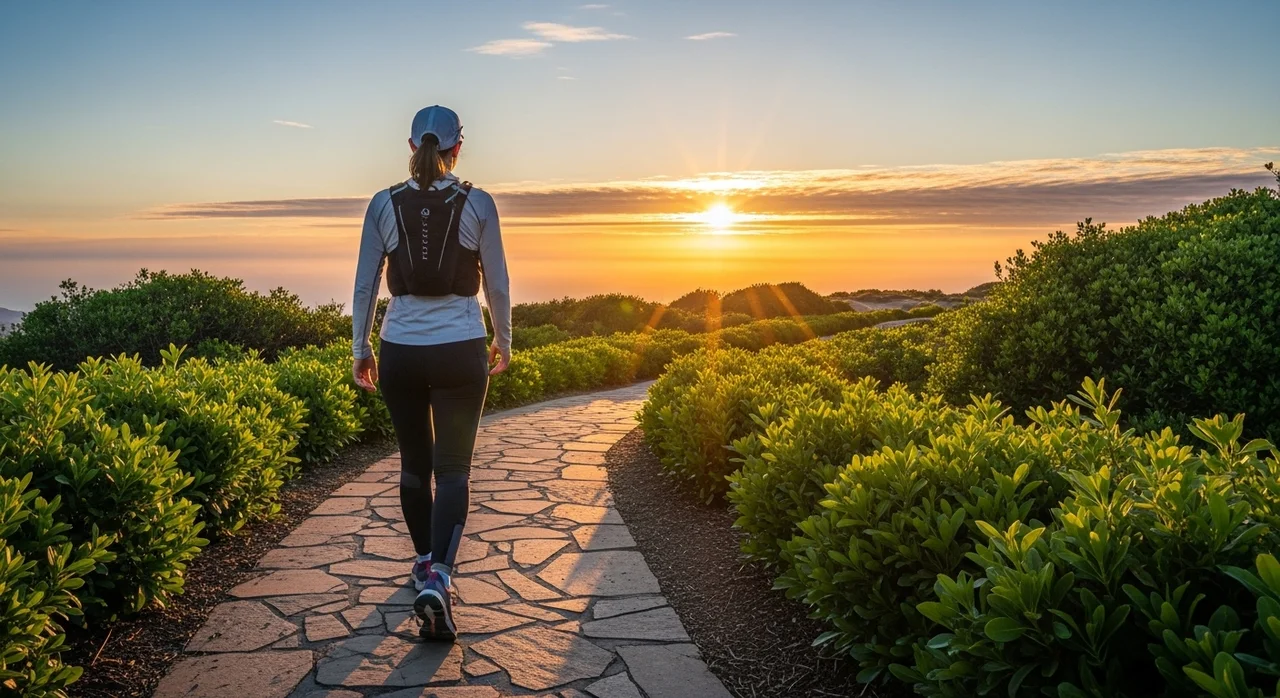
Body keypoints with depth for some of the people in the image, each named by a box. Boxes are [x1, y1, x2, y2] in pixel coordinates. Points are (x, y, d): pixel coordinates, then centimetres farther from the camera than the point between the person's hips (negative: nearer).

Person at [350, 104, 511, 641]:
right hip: (460, 352, -2)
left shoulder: (384, 204, 0)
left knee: (415, 463, 18)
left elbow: (364, 284, 3)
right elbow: (497, 284, 2)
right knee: (454, 468, 1)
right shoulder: (478, 204, -4)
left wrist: (359, 350, 13)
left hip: (400, 353, 2)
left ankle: (426, 564, 33)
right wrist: (503, 342, 16)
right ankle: (437, 577, -17)